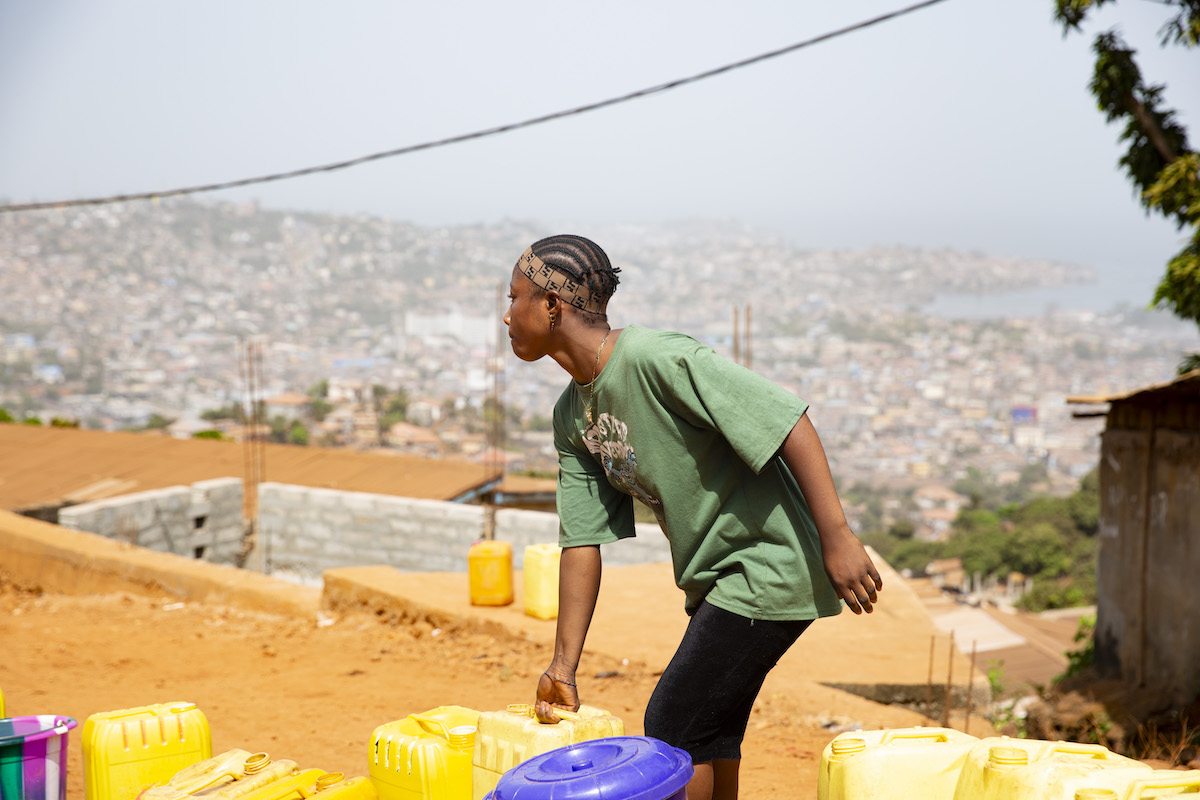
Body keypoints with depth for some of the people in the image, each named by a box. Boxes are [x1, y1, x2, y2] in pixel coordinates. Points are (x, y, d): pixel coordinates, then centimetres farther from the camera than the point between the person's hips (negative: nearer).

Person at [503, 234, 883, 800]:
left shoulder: (654, 357, -22)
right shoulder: (571, 415, 5)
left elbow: (786, 418, -24)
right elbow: (582, 540, 6)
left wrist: (836, 536, -27)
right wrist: (564, 666, 2)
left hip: (769, 569, -8)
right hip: (718, 582, 8)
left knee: (672, 727, -5)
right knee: (707, 732, 16)